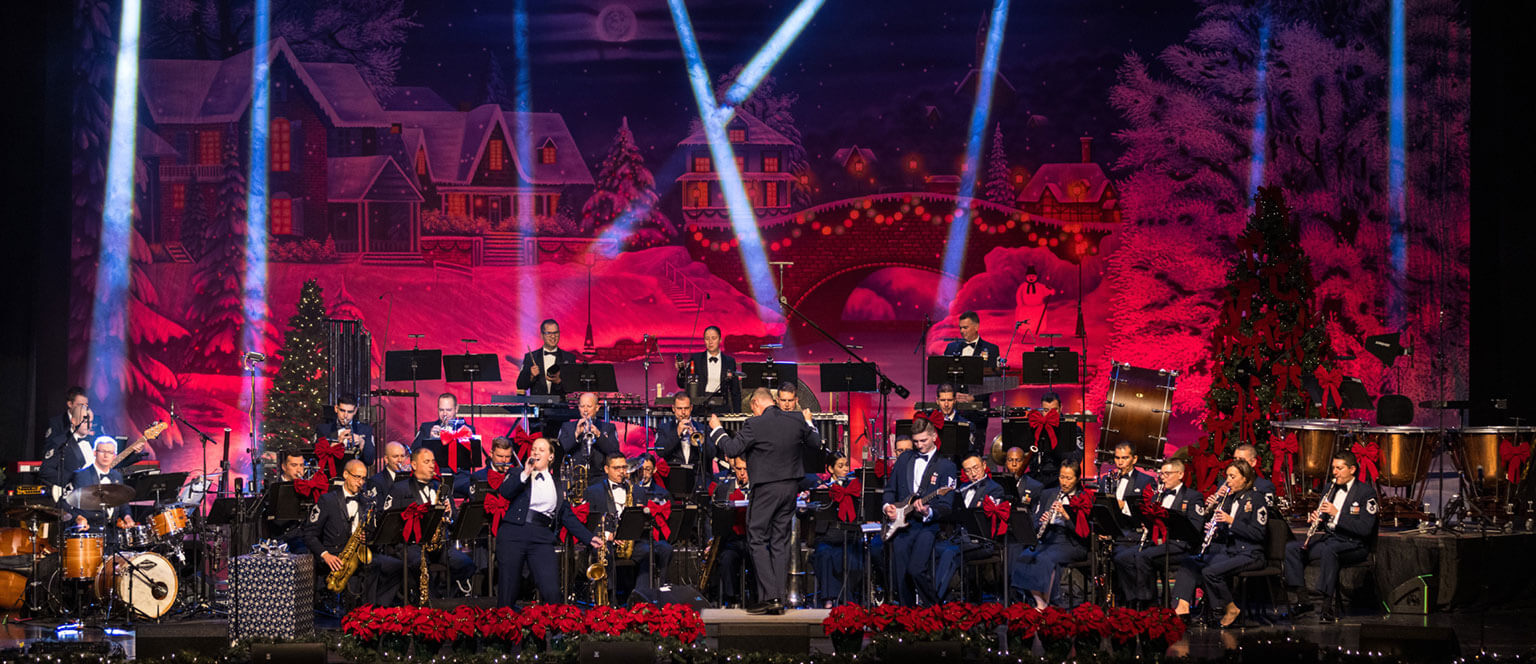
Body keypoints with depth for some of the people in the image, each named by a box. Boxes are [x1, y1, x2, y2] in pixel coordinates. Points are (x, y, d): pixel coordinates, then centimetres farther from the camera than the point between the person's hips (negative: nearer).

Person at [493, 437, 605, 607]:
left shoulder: (556, 484, 20)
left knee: (552, 593, -14)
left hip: (542, 537, 1)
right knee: (507, 594, -1)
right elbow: (504, 492, -6)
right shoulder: (518, 473, 13)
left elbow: (567, 515, 21)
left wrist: (589, 538, 14)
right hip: (513, 534, -1)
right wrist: (525, 474, -12)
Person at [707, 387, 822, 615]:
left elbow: (732, 449, -13)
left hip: (766, 489, -6)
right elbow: (816, 444, 14)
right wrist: (808, 422, 31)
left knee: (757, 539, 3)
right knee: (780, 541, 11)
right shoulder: (796, 421, 2)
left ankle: (768, 596, -7)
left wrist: (716, 429, 3)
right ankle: (779, 600, 9)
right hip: (791, 487, 6)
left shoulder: (754, 425, -14)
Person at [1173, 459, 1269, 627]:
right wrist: (1212, 530, -3)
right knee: (1189, 563, -11)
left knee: (1210, 572, -29)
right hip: (1226, 550, 8)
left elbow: (1259, 534, -14)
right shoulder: (1227, 499, 18)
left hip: (1248, 554, -8)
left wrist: (1232, 521, -20)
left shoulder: (1256, 500, -5)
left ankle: (1231, 609, -10)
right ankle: (1183, 607, -24)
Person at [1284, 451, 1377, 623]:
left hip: (1353, 544, -7)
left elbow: (1365, 529, -16)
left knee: (1329, 549, -39)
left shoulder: (1366, 492, -6)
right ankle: (1299, 599, -17)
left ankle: (1326, 605, -40)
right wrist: (1314, 519, -4)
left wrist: (1337, 514, -22)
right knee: (1291, 547, -14)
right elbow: (1321, 522, 22)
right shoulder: (1330, 489, 17)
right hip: (1327, 538, 7)